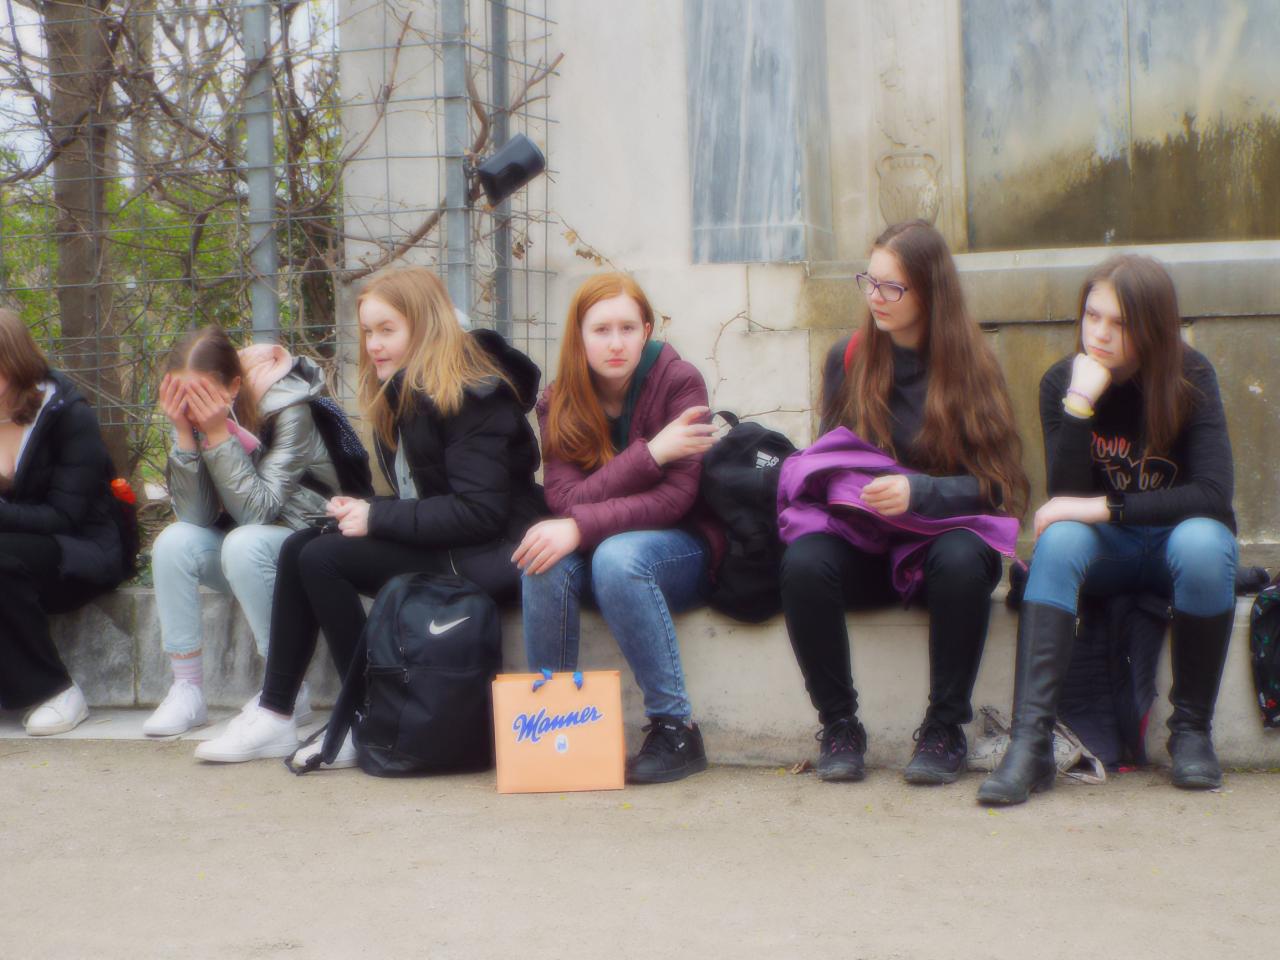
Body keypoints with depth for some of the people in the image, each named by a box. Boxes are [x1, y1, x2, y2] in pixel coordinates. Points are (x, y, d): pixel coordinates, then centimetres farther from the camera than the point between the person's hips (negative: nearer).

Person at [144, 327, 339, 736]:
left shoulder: (287, 408, -22)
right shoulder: (190, 412, -7)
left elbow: (258, 511, -27)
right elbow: (195, 515, -13)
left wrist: (218, 433, -32)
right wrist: (184, 433, -24)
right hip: (235, 548, 5)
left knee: (244, 543, -34)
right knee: (174, 541, -23)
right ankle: (187, 690, -17)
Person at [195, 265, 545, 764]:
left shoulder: (469, 396, -17)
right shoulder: (402, 397, 12)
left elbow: (481, 512, -24)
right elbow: (420, 498, 12)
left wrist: (377, 517, -21)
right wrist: (360, 510, -8)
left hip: (484, 555, -9)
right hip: (437, 539, 9)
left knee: (323, 558, -20)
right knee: (299, 547, -3)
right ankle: (274, 714, -2)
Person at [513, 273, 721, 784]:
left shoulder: (678, 381, -12)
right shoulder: (558, 404, -2)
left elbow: (675, 498, -20)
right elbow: (566, 498, -15)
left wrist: (581, 528, -31)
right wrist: (650, 453, -25)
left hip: (682, 550, -3)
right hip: (601, 545, 3)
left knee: (617, 556, -36)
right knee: (547, 561, -30)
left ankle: (676, 728, -27)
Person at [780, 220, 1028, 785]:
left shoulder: (970, 364, -2)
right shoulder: (847, 359, 7)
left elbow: (993, 484, -7)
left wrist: (918, 493, -25)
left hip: (946, 531, -2)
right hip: (865, 546, 2)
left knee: (961, 560, -38)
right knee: (803, 562, -31)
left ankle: (944, 731, -21)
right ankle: (839, 727, -15)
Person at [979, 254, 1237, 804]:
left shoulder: (1189, 378, -13)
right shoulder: (1062, 382, -8)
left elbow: (1213, 493, -24)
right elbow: (1065, 500, -18)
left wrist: (1104, 508, -29)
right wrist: (1080, 404, -29)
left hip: (1176, 539, -1)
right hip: (1108, 553, 1)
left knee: (1201, 541, -35)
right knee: (1059, 537, -32)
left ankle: (1191, 729, -18)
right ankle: (1031, 741, -42)